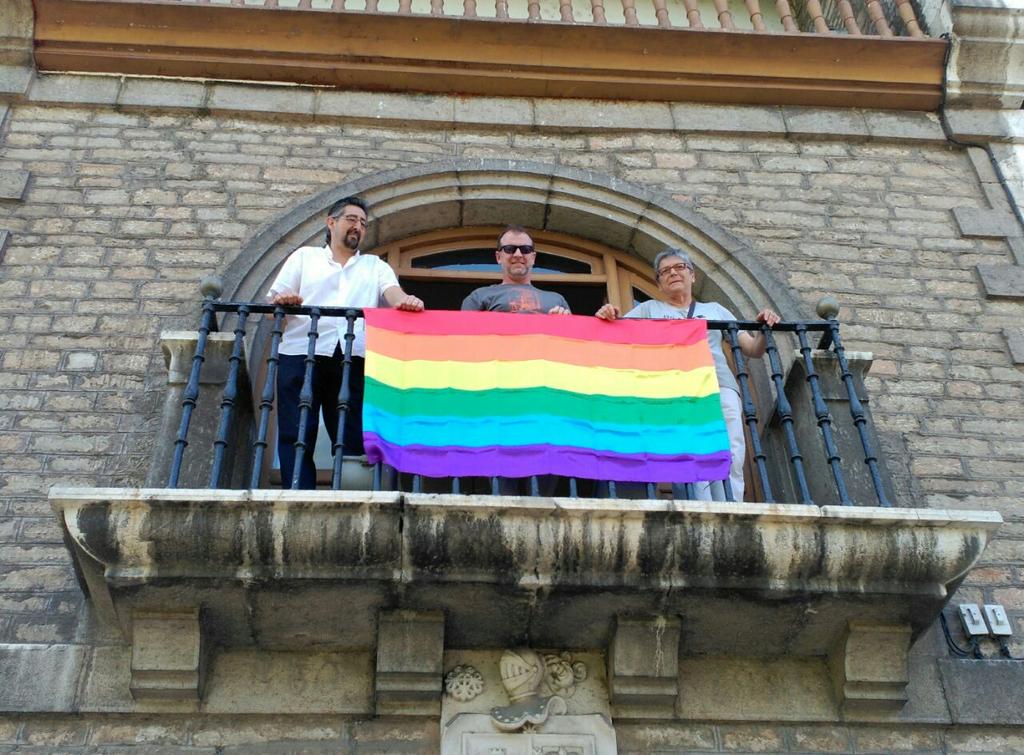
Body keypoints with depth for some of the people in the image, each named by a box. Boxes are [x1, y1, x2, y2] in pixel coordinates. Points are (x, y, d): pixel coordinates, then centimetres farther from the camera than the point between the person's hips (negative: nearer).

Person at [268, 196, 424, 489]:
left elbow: (392, 291, 3)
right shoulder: (304, 256, 22)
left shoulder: (375, 265, 25)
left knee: (353, 436, -5)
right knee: (296, 435, -6)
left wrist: (405, 301, -22)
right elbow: (273, 304, 15)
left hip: (354, 358, 1)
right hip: (301, 354, 0)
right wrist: (281, 301, -10)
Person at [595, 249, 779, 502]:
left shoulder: (715, 309, 31)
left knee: (730, 460, -18)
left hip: (720, 386, 2)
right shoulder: (649, 308, 28)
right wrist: (608, 318, -11)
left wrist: (763, 329, 6)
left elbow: (753, 350, 27)